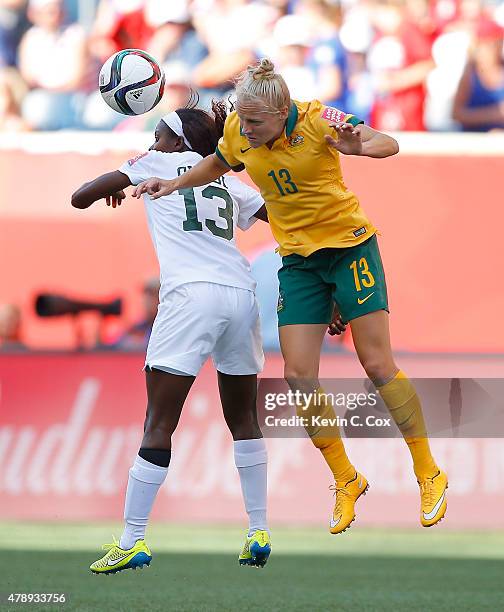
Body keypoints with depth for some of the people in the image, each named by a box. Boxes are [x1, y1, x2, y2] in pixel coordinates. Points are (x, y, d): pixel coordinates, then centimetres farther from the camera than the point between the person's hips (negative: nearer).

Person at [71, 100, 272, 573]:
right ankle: (259, 533, 16)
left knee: (158, 424, -4)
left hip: (191, 296, -5)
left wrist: (112, 189, 40)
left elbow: (80, 198, 19)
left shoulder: (159, 163, 15)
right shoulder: (228, 184, 26)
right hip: (241, 294, 5)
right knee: (243, 420, 18)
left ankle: (131, 542, -6)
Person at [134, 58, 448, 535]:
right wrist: (175, 183, 2)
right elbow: (219, 164, 16)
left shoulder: (316, 119, -21)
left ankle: (429, 475, 8)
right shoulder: (237, 131, -7)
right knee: (298, 375, -6)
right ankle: (346, 482, 11)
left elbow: (388, 144, -29)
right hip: (298, 259, 4)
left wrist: (359, 147, -50)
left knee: (377, 365, -7)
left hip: (350, 246, -4)